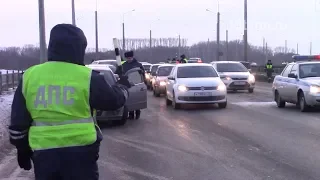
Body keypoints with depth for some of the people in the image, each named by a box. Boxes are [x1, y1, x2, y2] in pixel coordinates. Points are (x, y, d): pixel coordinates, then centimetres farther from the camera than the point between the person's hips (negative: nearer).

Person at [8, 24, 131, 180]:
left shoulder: (29, 76, 2)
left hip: (43, 152, 3)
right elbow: (114, 100, 7)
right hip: (80, 151, -2)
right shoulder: (87, 77, -7)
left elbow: (18, 122, 7)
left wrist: (22, 149, 20)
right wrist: (122, 86, 29)